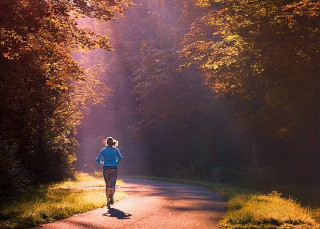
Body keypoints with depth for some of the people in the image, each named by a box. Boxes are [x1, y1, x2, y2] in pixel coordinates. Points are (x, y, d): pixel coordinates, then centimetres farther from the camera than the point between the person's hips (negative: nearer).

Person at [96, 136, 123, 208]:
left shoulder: (103, 150, 3)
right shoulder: (115, 150, 2)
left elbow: (98, 159, -1)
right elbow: (121, 157, -11)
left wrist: (101, 162, 18)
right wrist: (116, 163, 4)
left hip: (106, 169, 1)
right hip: (113, 169, -1)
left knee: (107, 185, 12)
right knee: (112, 185, 1)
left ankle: (108, 201, 8)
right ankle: (111, 196, -28)